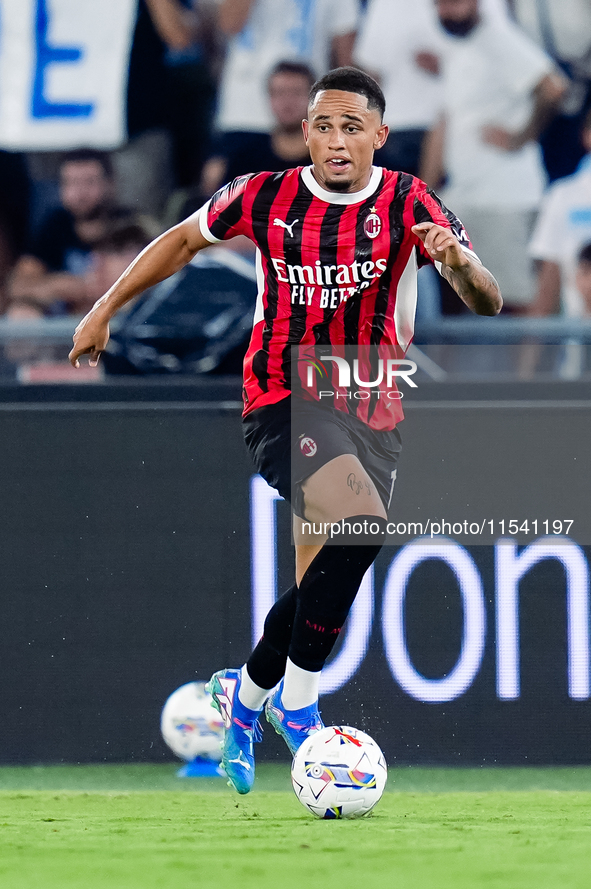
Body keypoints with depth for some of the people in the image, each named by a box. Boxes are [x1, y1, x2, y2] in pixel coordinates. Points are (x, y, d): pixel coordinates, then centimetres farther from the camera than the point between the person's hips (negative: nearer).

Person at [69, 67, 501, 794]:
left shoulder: (408, 206, -6)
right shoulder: (266, 198, -3)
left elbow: (487, 304, -17)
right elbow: (184, 240, 16)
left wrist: (458, 262, -39)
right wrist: (104, 311, 19)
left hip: (371, 416, 3)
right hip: (282, 400, -3)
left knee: (324, 585, 7)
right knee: (360, 525, -28)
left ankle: (244, 694, 36)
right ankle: (295, 704, -16)